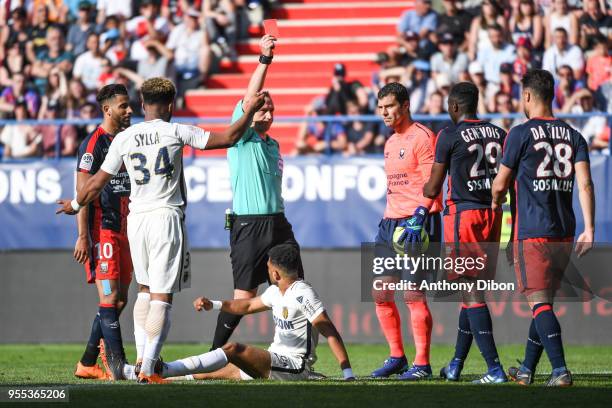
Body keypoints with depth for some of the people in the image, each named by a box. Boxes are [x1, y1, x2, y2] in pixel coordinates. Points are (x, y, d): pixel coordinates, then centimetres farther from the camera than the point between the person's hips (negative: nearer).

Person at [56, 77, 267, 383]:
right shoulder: (176, 132, -4)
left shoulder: (123, 138, 4)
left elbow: (97, 183, 9)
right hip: (167, 218, -4)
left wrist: (74, 205, 28)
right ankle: (147, 370, -11)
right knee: (162, 297, -4)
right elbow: (228, 138, -1)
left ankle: (141, 359, 17)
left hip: (136, 220, 4)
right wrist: (250, 111, 14)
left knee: (145, 289, 21)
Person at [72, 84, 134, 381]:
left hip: (123, 230, 9)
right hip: (101, 229, -9)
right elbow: (83, 192, -13)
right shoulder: (94, 143, -10)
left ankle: (87, 364, 18)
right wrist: (82, 237, -18)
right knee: (109, 297, -12)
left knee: (119, 300, 9)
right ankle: (117, 366, -15)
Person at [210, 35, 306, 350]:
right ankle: (214, 357, 6)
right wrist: (264, 60, -24)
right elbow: (249, 100, -16)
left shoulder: (272, 144, 18)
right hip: (248, 226, -7)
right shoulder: (241, 139, -2)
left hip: (277, 223, 7)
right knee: (244, 296, -5)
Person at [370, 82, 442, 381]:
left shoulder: (421, 137, -9)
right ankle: (396, 357, 18)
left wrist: (418, 218, -24)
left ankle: (422, 364, -5)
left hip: (417, 223, -9)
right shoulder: (391, 143, 19)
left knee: (413, 295, -10)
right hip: (391, 221, 9)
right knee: (381, 293, 7)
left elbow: (431, 183, -15)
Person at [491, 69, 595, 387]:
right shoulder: (573, 136, 8)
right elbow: (585, 184, -1)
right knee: (544, 302, 15)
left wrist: (495, 203, 23)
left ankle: (560, 370, -18)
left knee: (539, 303, -7)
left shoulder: (521, 134, -6)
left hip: (532, 233, -6)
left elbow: (500, 184, 1)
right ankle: (527, 369, 23)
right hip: (564, 234, 6)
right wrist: (589, 229, -3)